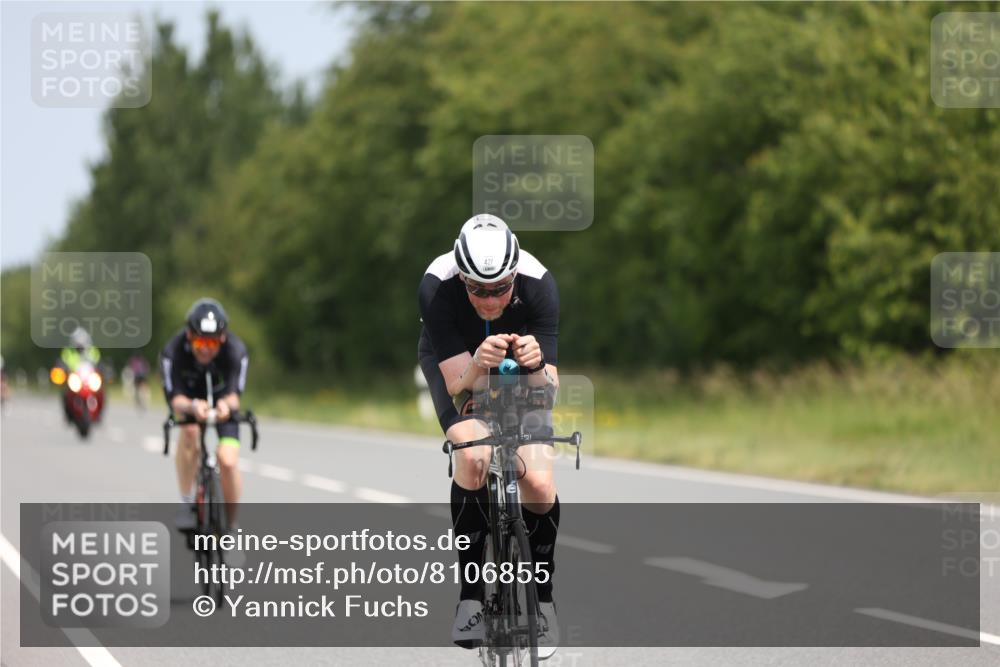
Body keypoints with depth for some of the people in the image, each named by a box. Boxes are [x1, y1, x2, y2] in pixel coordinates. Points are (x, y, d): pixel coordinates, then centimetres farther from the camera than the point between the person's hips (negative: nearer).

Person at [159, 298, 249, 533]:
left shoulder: (236, 351, -32)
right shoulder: (173, 351, -33)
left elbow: (234, 394, -37)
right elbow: (174, 399, -37)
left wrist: (227, 404, -62)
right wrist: (192, 406, -60)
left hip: (222, 399, 1)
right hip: (189, 399, 0)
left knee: (228, 460, -18)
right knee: (190, 430, -35)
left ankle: (231, 528, 5)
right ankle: (186, 504, -20)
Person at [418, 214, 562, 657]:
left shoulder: (538, 284, -34)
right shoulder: (437, 286, -37)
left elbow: (549, 390, -34)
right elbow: (457, 385, -38)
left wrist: (536, 366, -56)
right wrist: (477, 366, -58)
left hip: (518, 367, 1)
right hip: (454, 362, -1)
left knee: (539, 484, -15)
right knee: (473, 457, -28)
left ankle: (543, 600, 9)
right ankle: (470, 597, -16)